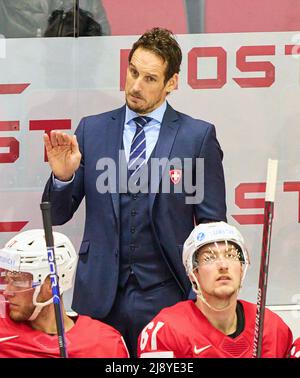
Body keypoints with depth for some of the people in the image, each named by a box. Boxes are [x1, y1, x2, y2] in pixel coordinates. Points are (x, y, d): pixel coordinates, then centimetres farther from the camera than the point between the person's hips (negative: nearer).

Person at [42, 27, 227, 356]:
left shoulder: (198, 136, 0)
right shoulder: (91, 130, 8)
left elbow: (212, 226, 3)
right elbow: (57, 215, 10)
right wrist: (62, 176, -10)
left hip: (166, 297, -2)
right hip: (98, 296, 2)